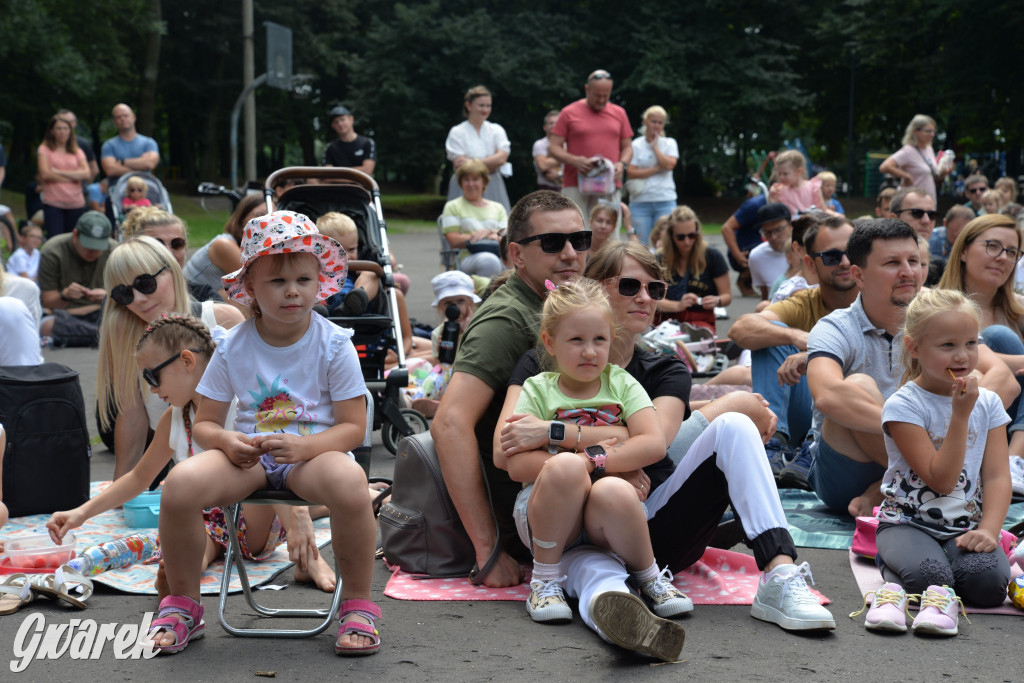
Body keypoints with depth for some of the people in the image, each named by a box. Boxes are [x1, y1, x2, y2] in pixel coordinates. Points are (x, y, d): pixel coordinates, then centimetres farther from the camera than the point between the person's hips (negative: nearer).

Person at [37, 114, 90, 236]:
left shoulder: (77, 152, 14)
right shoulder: (44, 150, 6)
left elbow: (86, 173, -2)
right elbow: (45, 174, -8)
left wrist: (59, 172, -7)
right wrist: (73, 177, -3)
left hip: (76, 204, 3)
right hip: (53, 203, -3)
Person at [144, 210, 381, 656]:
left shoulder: (333, 344, -5)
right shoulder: (233, 347, 2)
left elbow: (353, 426, -6)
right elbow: (205, 422, 7)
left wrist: (302, 446, -24)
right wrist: (227, 442, -17)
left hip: (313, 451, -2)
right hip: (247, 454, 2)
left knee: (349, 481, -38)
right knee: (180, 483, -28)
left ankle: (358, 604, -14)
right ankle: (182, 603, -2)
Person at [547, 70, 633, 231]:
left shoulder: (619, 113, 15)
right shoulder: (569, 113, 5)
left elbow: (627, 147, 19)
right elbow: (554, 148, 2)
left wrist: (622, 164, -4)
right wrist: (575, 161, -16)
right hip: (575, 186, -3)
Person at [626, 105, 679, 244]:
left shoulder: (669, 143, 10)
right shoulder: (636, 145, 6)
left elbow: (669, 164, -7)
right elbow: (631, 172, -6)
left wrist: (655, 146, -1)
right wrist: (657, 169, -7)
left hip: (665, 200, 1)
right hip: (640, 200, -1)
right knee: (640, 244, -4)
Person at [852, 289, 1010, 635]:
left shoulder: (988, 403, 7)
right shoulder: (903, 405, -8)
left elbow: (997, 476, 0)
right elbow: (941, 479, -14)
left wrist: (989, 529, -17)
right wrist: (961, 415, -19)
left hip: (965, 527, 4)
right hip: (908, 523, -4)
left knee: (989, 581, -26)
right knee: (928, 573, -36)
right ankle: (895, 585, -11)